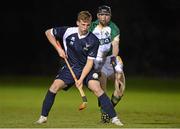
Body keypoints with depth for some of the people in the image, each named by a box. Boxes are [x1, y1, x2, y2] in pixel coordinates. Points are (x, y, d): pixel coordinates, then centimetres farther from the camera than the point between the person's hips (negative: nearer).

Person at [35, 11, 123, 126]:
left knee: (96, 88, -23)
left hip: (86, 69, -2)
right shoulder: (68, 32, -14)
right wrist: (59, 49, -7)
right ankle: (43, 117, -1)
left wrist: (81, 79, -21)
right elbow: (48, 33, 1)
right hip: (70, 67, 2)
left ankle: (114, 118, -18)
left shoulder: (93, 41, -17)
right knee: (55, 86, -16)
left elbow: (89, 62, -14)